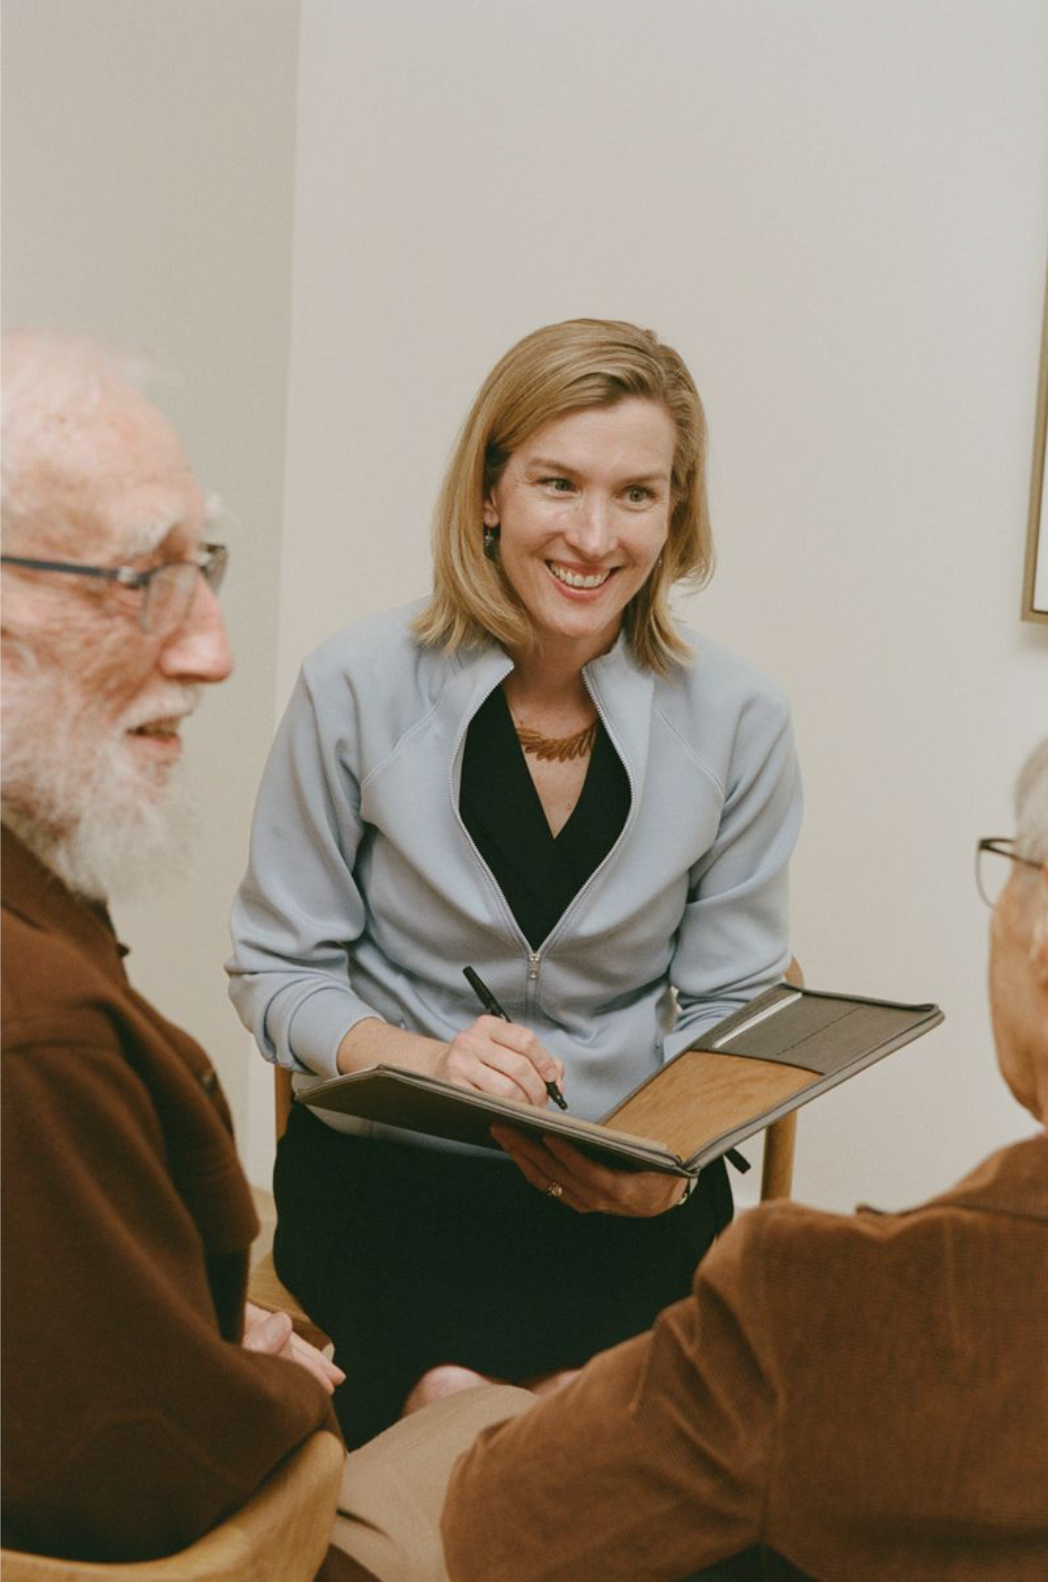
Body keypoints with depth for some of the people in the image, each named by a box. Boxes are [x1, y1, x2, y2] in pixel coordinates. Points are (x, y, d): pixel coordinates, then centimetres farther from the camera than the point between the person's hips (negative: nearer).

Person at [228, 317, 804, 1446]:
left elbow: (730, 1010, 6)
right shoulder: (357, 690, -4)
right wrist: (422, 1060, -18)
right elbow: (278, 970, 1)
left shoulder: (737, 722, -1)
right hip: (385, 1174, -1)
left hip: (632, 1194, 1)